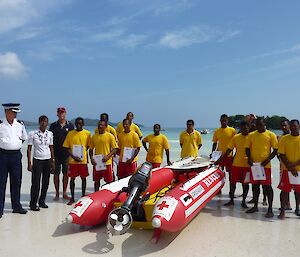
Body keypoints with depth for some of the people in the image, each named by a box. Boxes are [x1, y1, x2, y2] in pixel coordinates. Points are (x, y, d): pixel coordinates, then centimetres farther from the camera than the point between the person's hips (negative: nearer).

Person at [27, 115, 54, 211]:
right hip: (37, 160, -4)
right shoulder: (33, 133, -3)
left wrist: (52, 161, 10)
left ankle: (42, 202, 22)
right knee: (36, 183, -3)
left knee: (46, 183, 8)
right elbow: (29, 149, -2)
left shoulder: (50, 134, 7)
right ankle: (33, 204, 9)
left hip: (47, 160, 4)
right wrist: (29, 163, -7)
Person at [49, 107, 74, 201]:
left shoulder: (70, 125, 6)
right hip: (56, 153, 0)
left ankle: (64, 193, 17)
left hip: (67, 153, 1)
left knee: (66, 173, 6)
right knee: (56, 173, 5)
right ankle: (57, 193, 15)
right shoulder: (53, 125, 4)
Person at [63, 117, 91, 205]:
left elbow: (88, 146, 7)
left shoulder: (87, 133, 1)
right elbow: (67, 147, 2)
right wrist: (73, 156, -10)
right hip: (72, 160, 1)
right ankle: (72, 198, 17)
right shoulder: (70, 133, 2)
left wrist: (82, 155, -3)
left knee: (83, 178, 8)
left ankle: (83, 196, 21)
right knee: (72, 178, 6)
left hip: (83, 160, 0)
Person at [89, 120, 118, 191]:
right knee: (96, 180, 12)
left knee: (109, 181, 2)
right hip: (96, 162, 4)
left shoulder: (110, 136, -3)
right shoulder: (94, 137, 8)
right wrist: (91, 158, -2)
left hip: (107, 162, -4)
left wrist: (108, 156, -16)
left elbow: (115, 149, -4)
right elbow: (91, 149, 14)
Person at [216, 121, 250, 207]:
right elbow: (228, 151, 4)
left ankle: (243, 201, 23)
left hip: (247, 165, -2)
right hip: (236, 164, 2)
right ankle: (231, 200, 22)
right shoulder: (235, 137, 3)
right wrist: (219, 160, 0)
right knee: (232, 182, 8)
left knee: (245, 183, 8)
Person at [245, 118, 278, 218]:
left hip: (265, 165, -4)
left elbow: (275, 149, -2)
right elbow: (247, 148, 11)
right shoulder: (251, 135, 8)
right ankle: (255, 206, 25)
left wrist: (268, 159, -15)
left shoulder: (271, 135, -1)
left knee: (267, 186, 0)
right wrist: (249, 158, -6)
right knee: (255, 185, 12)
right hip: (253, 164, 4)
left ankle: (270, 209, 8)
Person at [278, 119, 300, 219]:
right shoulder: (284, 139, -2)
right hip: (287, 170, -1)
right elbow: (281, 155, -5)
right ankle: (282, 211, 6)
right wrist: (290, 167, -13)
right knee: (284, 190, -1)